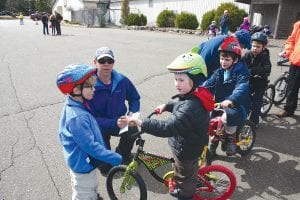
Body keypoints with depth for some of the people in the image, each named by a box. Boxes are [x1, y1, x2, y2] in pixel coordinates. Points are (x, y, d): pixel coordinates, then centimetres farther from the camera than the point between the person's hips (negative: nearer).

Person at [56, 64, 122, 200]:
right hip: (83, 164, -9)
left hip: (79, 160, 9)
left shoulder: (72, 107, -5)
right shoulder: (78, 117, -36)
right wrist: (117, 159, -29)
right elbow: (91, 146, -33)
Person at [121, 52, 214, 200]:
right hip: (190, 145, 10)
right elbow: (179, 105, 15)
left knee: (184, 176, 17)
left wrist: (141, 123, -50)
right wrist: (167, 106, 0)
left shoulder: (191, 107, -40)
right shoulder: (195, 96, -8)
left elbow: (168, 127, -47)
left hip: (185, 149, -10)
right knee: (190, 171, 33)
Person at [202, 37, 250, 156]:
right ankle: (213, 140, 26)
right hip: (219, 104, 6)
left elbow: (241, 89, -31)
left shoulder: (241, 72, -13)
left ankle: (231, 139, -3)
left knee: (227, 117, -34)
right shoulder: (219, 72, 6)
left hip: (236, 106, -6)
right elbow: (209, 84, -6)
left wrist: (230, 100, -50)